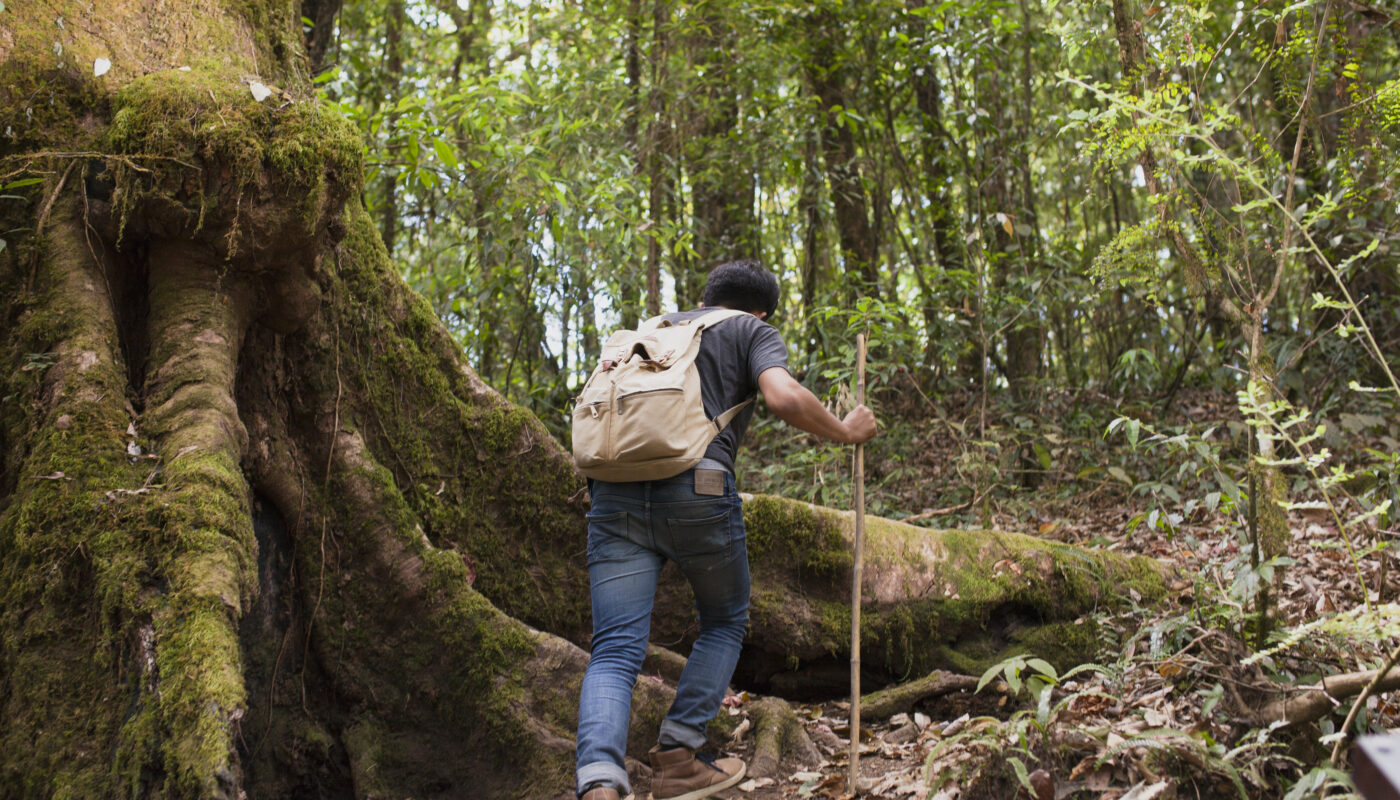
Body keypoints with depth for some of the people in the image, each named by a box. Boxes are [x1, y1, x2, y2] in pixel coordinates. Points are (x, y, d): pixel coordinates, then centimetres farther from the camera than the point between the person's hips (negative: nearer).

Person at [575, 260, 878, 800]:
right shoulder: (753, 332, 16)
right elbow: (785, 397, -4)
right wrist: (845, 432, 11)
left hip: (614, 494, 4)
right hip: (697, 491, -3)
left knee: (614, 653, -1)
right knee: (724, 623, 21)